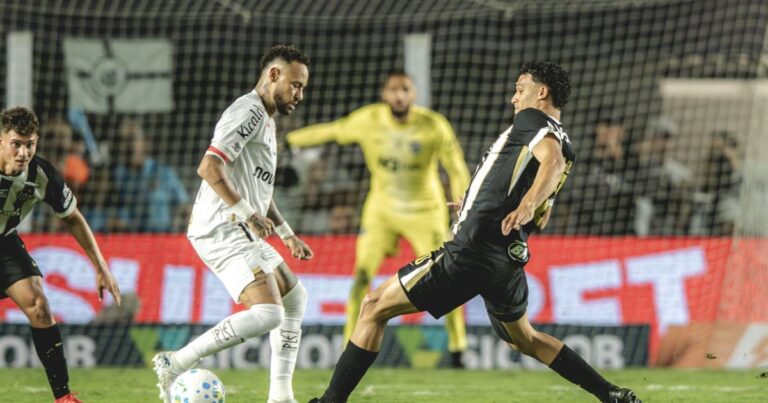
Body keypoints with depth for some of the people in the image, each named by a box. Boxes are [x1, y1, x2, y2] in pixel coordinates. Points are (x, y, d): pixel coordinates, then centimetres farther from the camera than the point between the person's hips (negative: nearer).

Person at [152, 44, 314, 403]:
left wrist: (287, 235, 28)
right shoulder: (248, 111, -10)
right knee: (267, 314, -23)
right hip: (222, 231, -11)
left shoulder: (265, 120, 24)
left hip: (240, 232, 11)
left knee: (295, 298, 20)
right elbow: (209, 168, -23)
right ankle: (176, 365, -18)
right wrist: (248, 214, -26)